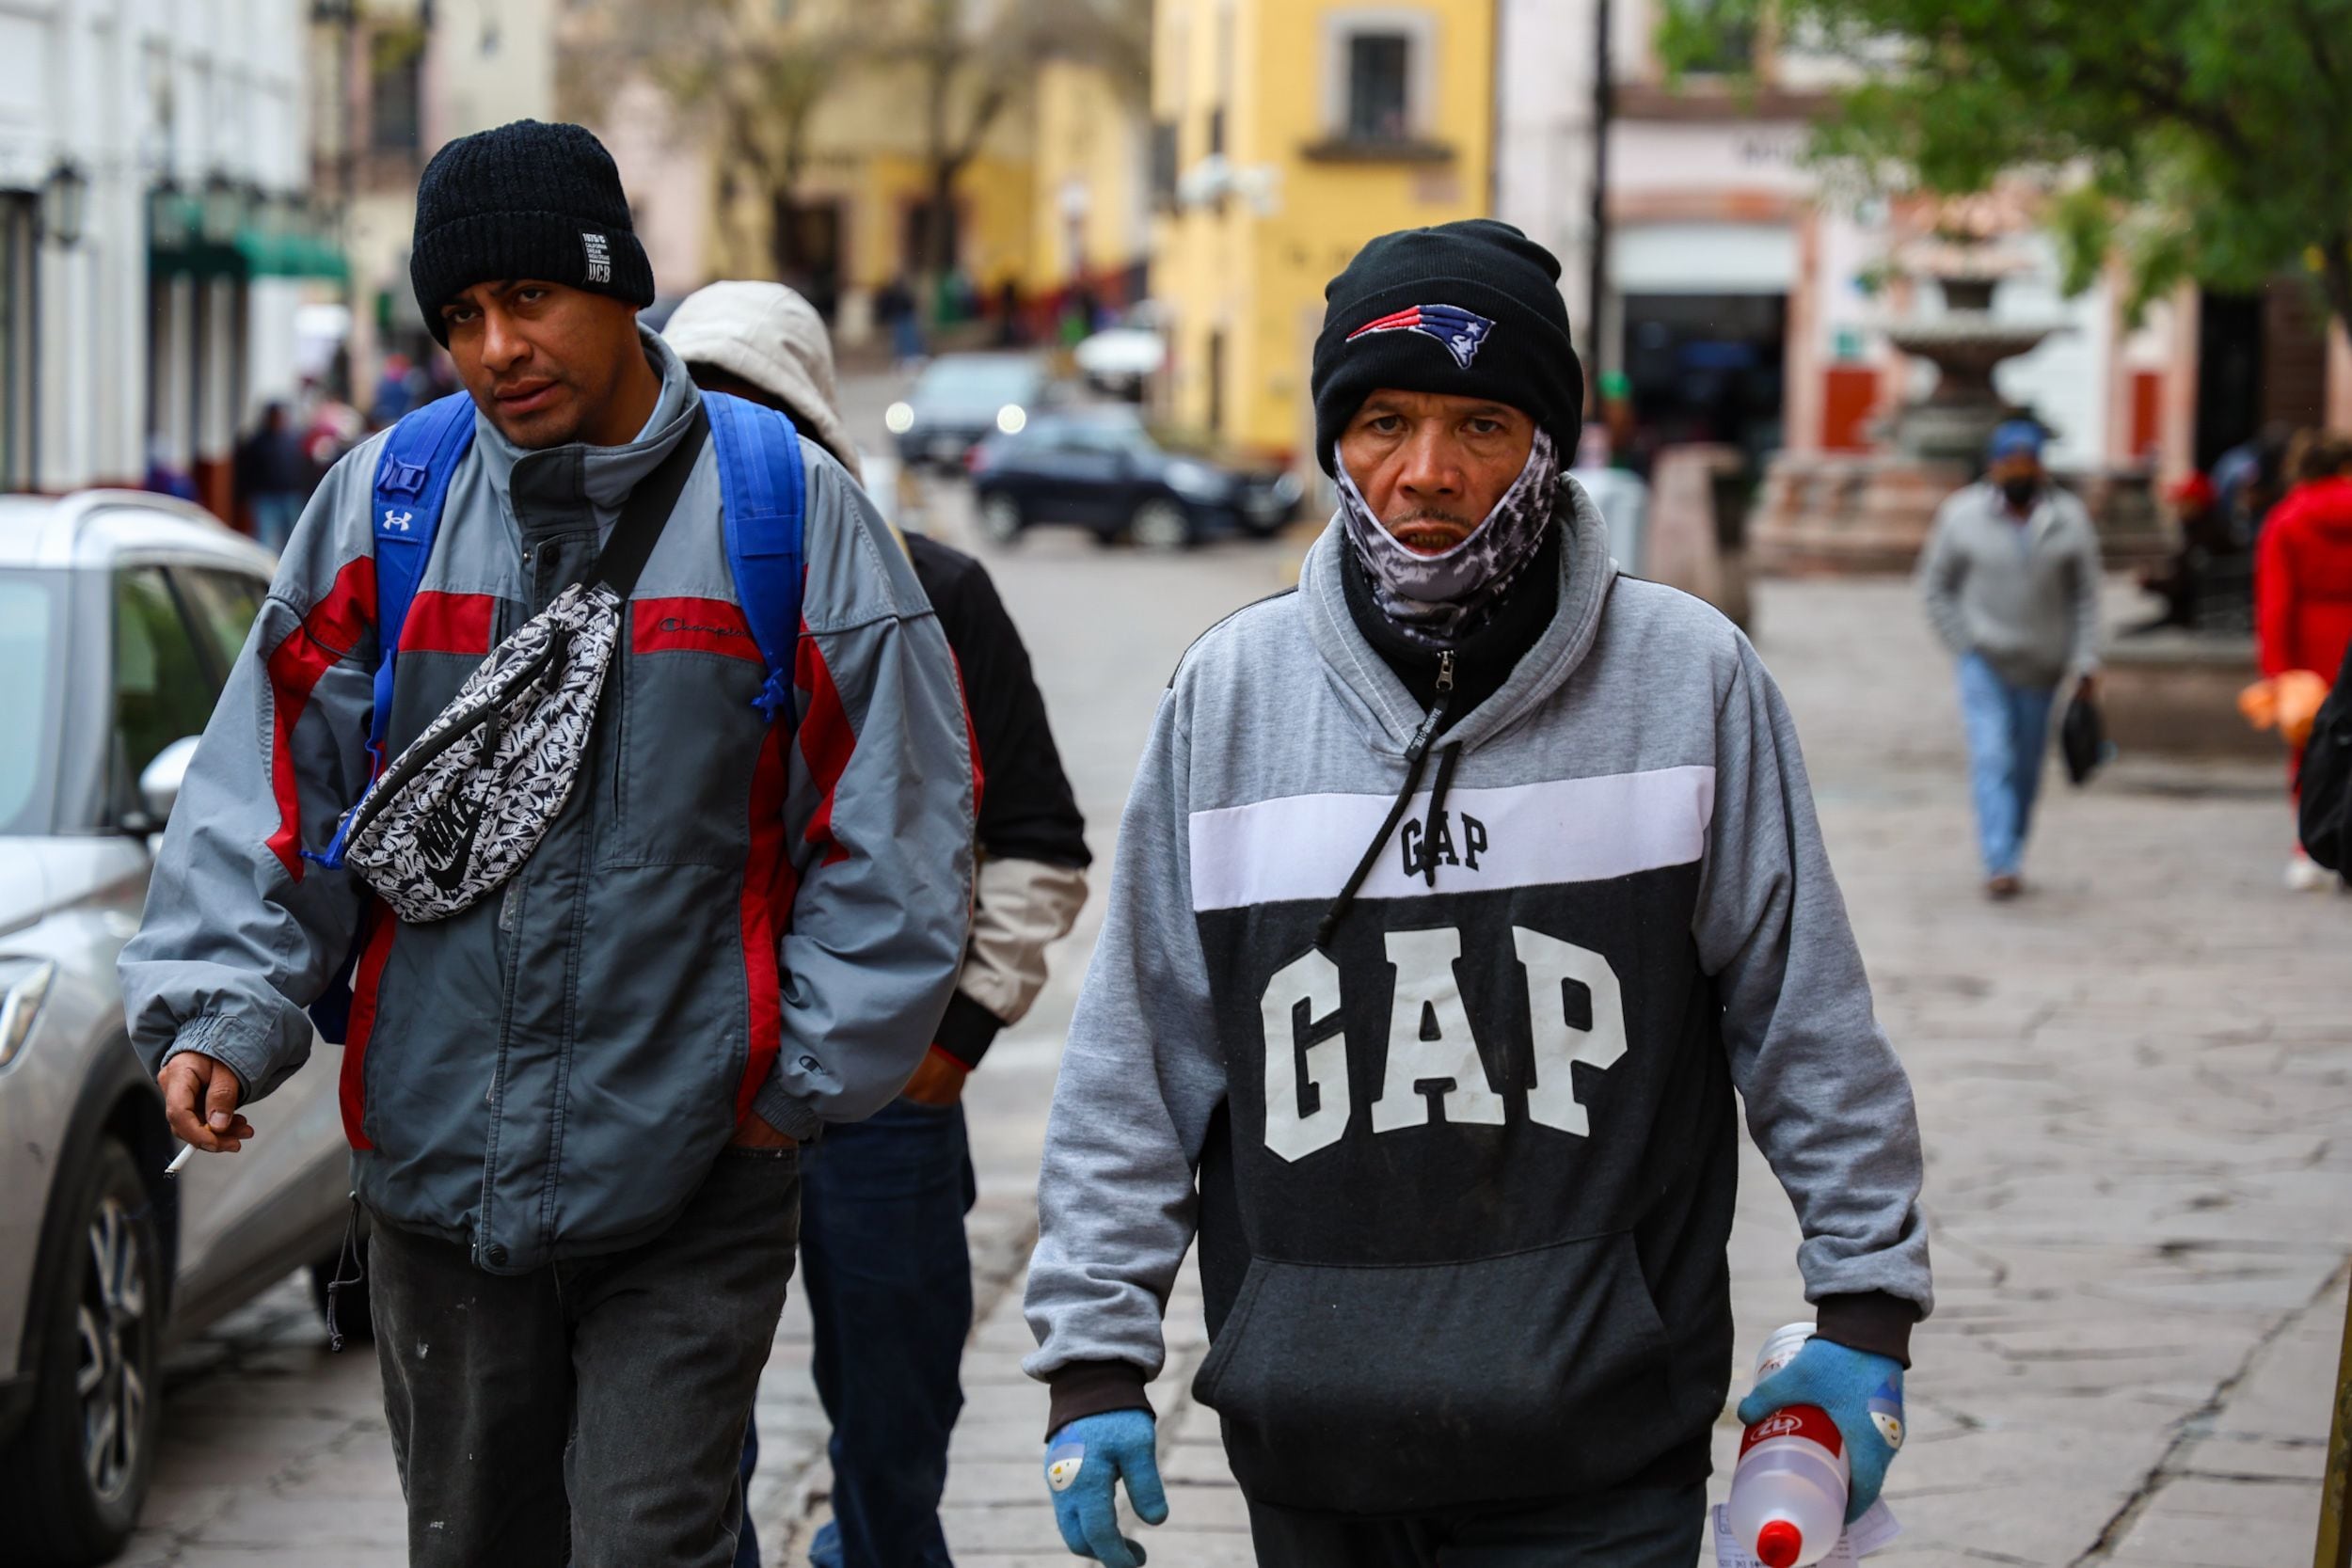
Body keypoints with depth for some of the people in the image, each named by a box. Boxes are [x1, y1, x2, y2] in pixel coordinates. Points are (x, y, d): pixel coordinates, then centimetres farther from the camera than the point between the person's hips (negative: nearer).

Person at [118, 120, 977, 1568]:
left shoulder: (789, 512, -4)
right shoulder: (382, 507, 2)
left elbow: (895, 835, 0)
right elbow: (270, 793, 6)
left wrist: (809, 1074, -2)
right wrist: (217, 1009, -7)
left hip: (692, 1189, -3)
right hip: (440, 1170, 3)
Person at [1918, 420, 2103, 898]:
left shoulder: (2069, 521, -1)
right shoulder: (1962, 516, -5)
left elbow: (2085, 596, 2)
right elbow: (1935, 585, 4)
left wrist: (2085, 661, -5)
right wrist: (1964, 644, -5)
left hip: (2040, 666, 2)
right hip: (1984, 663, -2)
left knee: (2026, 768, 10)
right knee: (1992, 759, -15)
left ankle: (2010, 852, 28)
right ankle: (2001, 865, -22)